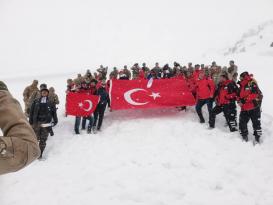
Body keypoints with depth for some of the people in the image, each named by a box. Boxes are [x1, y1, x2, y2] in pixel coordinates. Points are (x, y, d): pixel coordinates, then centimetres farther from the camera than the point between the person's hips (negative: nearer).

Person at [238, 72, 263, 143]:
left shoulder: (252, 84, -11)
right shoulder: (242, 86, 14)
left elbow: (258, 94, -21)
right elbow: (239, 96, 22)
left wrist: (246, 99, -23)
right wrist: (239, 101, 0)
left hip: (254, 108, -7)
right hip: (244, 109, 7)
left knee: (256, 123, -1)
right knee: (242, 123, 9)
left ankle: (257, 137, 12)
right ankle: (244, 135, 25)